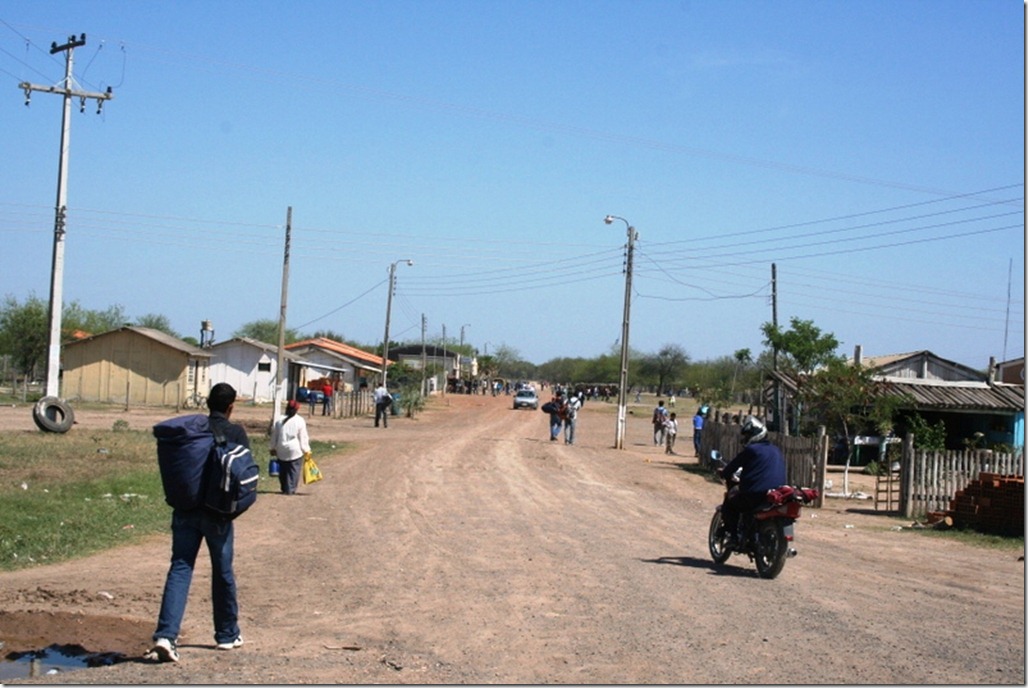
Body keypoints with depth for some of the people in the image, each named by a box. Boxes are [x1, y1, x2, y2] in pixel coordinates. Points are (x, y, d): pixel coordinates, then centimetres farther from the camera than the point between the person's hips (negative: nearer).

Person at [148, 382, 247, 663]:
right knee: (222, 572, 12)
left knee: (180, 569, -1)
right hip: (218, 513, -2)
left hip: (185, 510, 2)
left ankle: (165, 635, -15)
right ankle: (227, 634, 25)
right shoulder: (236, 433, -5)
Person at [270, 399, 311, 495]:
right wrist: (306, 450, 2)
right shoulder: (300, 421, -8)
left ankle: (284, 489, 21)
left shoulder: (279, 420, 3)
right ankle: (290, 489, -3)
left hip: (281, 451, 4)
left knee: (283, 471, 14)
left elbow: (274, 436, 9)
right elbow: (303, 437, -6)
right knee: (294, 470, 2)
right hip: (295, 450, -4)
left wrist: (273, 448, 19)